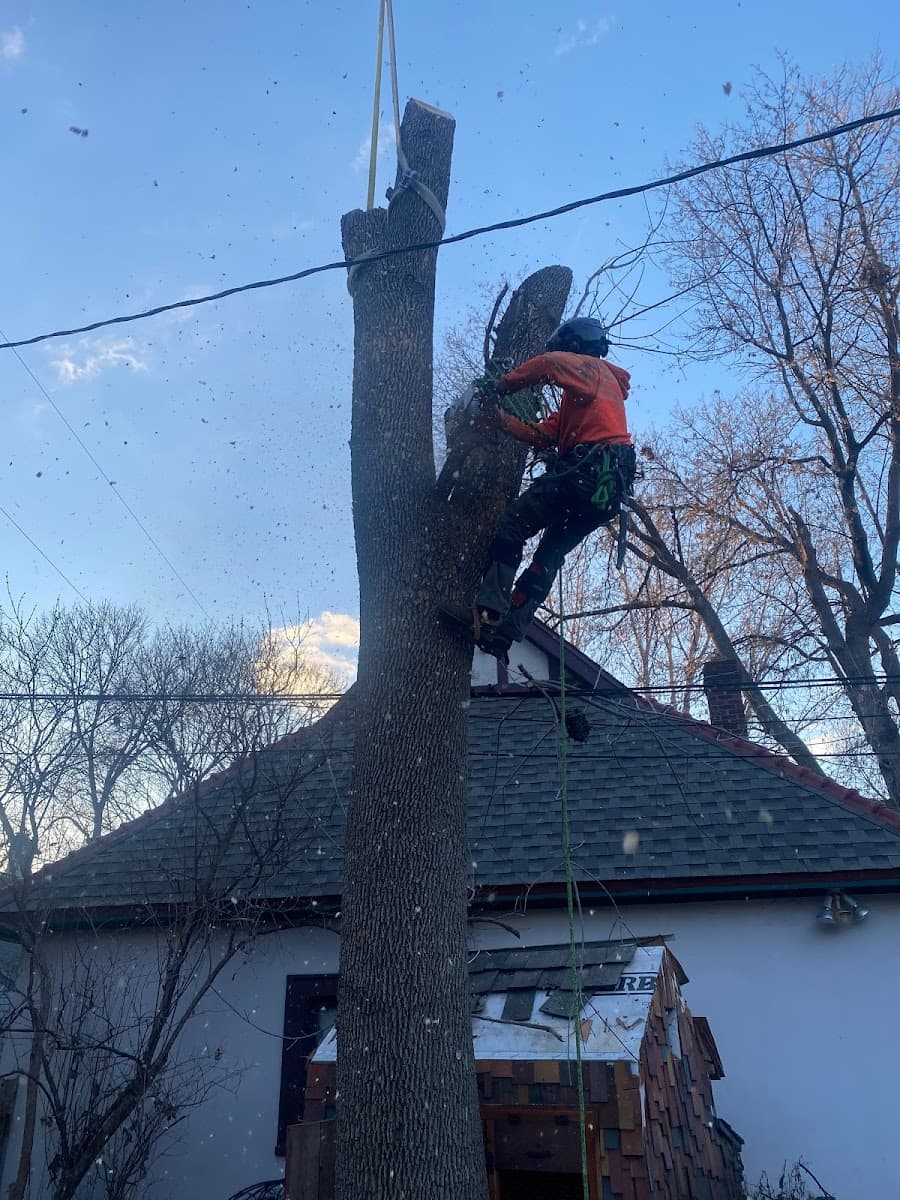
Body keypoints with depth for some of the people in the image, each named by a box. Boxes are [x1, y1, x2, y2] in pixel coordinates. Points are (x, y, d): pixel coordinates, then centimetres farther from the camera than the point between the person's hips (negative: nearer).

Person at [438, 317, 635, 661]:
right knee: (550, 553, 8)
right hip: (609, 486, 10)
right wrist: (501, 418, 14)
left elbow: (551, 363, -13)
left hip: (588, 468, -10)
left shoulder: (593, 369, 8)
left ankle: (489, 613, -23)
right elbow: (541, 436, 22)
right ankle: (510, 628, -1)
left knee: (513, 523, -12)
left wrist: (500, 385, -1)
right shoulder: (574, 402, 34)